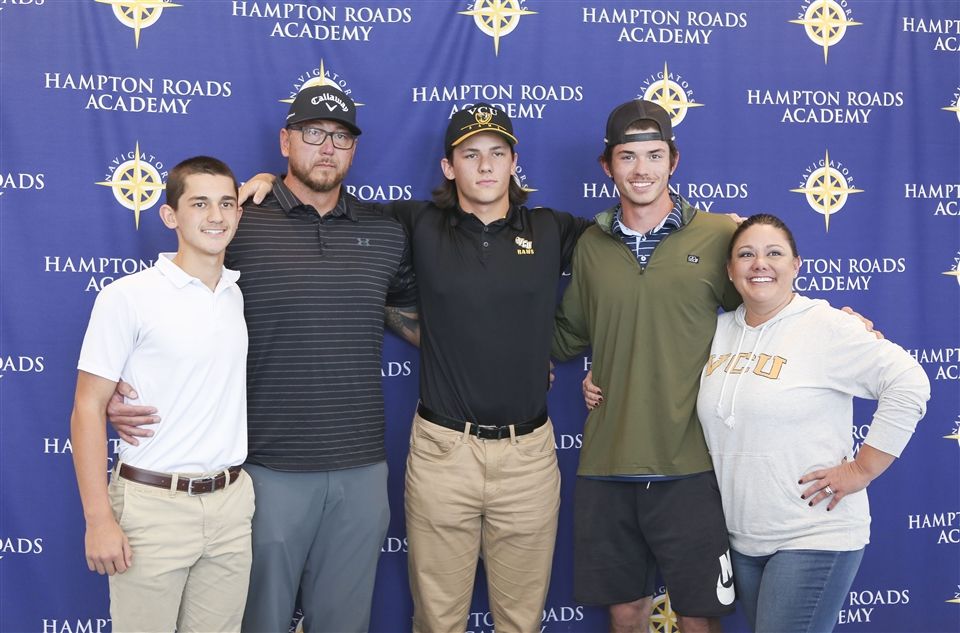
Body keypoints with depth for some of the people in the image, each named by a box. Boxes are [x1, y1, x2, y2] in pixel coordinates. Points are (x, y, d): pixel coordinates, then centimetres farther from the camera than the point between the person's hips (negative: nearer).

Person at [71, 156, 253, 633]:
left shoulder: (241, 294, 6)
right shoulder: (127, 296, -9)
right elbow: (88, 408, -9)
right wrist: (99, 519, -13)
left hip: (231, 503, 5)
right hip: (154, 504, -5)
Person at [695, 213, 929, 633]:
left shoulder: (825, 327, -12)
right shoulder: (718, 331, 7)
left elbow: (908, 385, -17)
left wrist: (861, 470, -15)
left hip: (813, 537, -6)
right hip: (742, 538, 6)